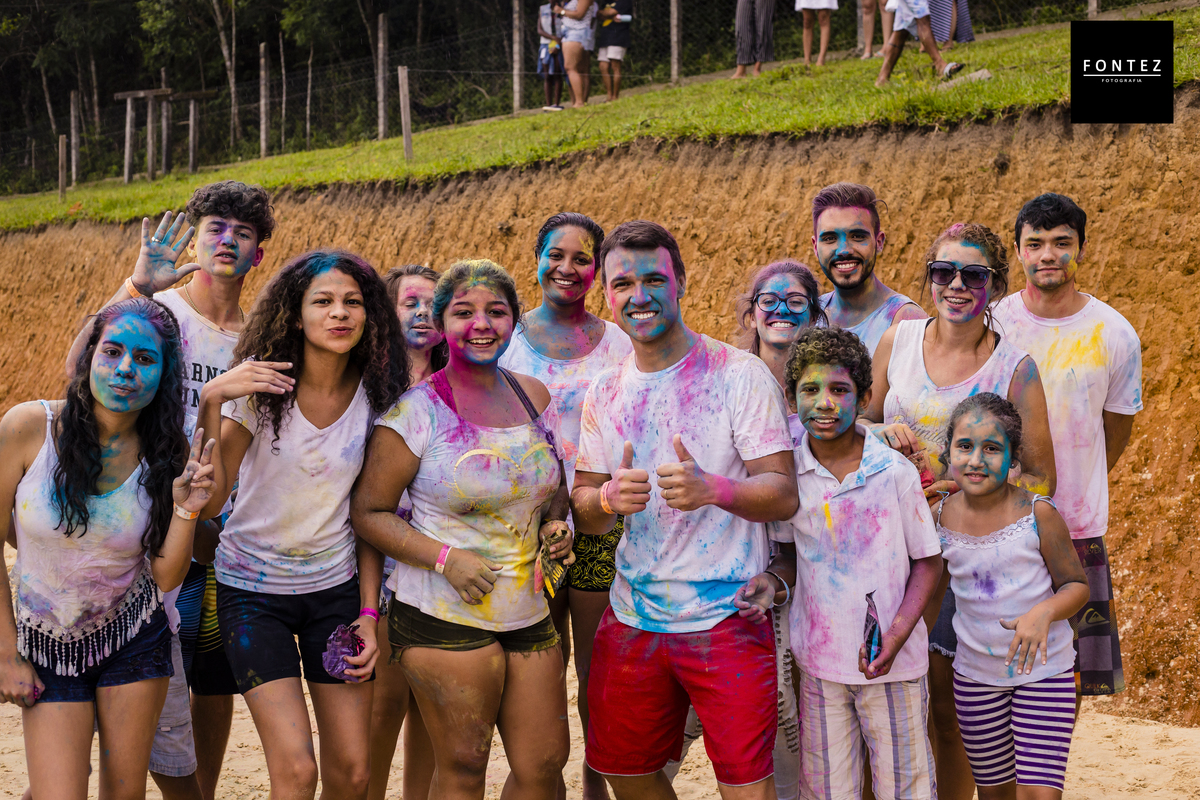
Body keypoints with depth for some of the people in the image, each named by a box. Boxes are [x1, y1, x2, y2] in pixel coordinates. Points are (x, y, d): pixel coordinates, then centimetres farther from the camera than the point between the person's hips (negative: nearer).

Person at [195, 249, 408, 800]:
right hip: (253, 587, -3)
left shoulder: (374, 397, -4)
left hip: (336, 588, 3)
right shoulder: (261, 387, -13)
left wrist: (369, 614, -2)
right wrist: (211, 401, -32)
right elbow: (210, 501, -20)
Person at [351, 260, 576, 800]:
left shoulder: (533, 397, 8)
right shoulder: (417, 411, -9)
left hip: (528, 612, 6)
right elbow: (368, 512, -8)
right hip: (445, 616, -5)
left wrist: (556, 523, 3)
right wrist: (445, 557, -19)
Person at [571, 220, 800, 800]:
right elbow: (583, 510, 9)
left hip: (727, 620, -4)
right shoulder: (604, 393, 8)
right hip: (631, 620, 5)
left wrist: (711, 488, -30)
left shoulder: (740, 373, -7)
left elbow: (784, 495, -11)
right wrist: (609, 497, -15)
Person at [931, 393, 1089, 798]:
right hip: (975, 676, 3)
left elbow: (1076, 585, -9)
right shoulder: (940, 518, -5)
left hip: (1044, 673, -3)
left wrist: (1043, 612, -29)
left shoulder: (1038, 513, -14)